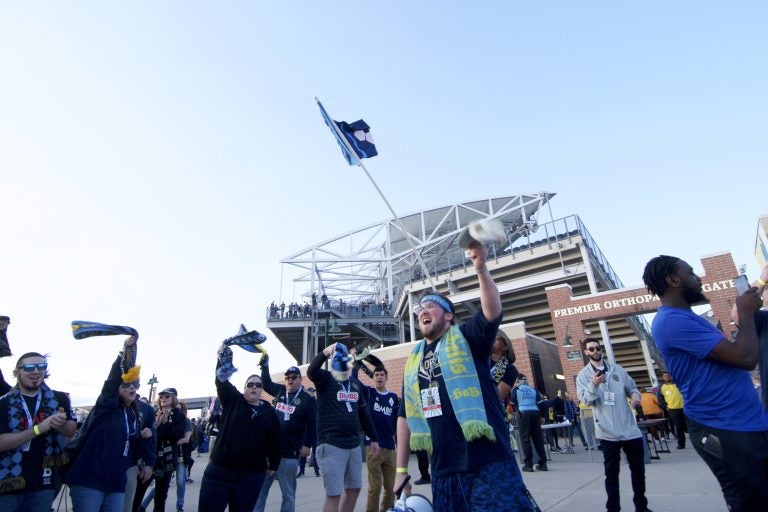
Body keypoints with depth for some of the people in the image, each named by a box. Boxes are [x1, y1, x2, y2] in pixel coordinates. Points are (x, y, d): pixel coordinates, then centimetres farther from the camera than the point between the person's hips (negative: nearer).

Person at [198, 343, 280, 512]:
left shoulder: (269, 412, 5)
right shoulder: (233, 401, 2)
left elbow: (274, 440, 11)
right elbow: (221, 381, -12)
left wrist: (274, 464, 14)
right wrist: (223, 357, -27)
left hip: (251, 476, 1)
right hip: (219, 471, -1)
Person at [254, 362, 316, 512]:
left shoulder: (307, 399, -3)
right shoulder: (280, 391, 8)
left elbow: (312, 424, -4)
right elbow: (266, 383, 25)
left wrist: (307, 444, -10)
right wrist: (264, 363, 19)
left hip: (289, 454, -4)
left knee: (288, 494, 8)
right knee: (260, 490, 8)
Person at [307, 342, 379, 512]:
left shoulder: (355, 383, 12)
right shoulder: (325, 379, -5)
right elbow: (311, 371, -29)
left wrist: (373, 438, 20)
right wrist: (324, 353, -45)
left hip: (354, 444, 6)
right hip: (331, 445, -6)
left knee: (354, 489, 14)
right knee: (334, 494, -3)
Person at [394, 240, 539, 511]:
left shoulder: (467, 338, 0)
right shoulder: (413, 360, 14)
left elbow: (492, 312, -21)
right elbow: (405, 415, 16)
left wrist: (481, 268, -34)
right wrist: (401, 470, 14)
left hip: (488, 463, -5)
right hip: (443, 471, 5)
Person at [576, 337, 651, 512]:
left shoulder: (617, 369, 9)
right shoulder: (583, 375, -2)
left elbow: (632, 387, 15)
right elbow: (585, 399, -12)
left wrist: (635, 394, -9)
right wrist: (593, 385, -30)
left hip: (630, 428, 4)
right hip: (608, 431, -4)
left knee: (638, 469, 15)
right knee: (611, 472, 4)